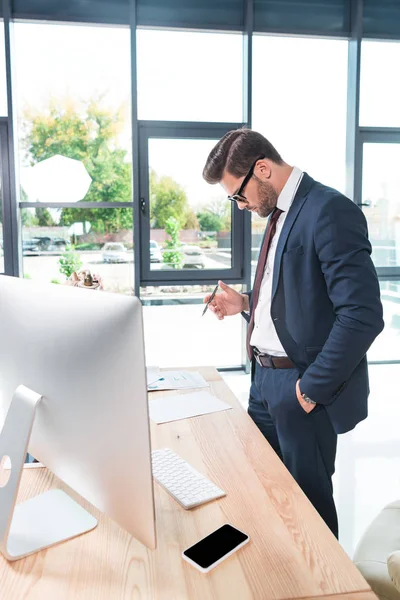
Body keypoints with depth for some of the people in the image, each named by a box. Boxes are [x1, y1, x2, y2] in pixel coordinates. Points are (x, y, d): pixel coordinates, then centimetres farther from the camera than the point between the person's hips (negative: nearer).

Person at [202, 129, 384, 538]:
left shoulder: (330, 212, -18)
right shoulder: (279, 214, 12)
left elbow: (363, 314, -24)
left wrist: (313, 386, -19)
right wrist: (244, 304, 5)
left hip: (303, 385, -9)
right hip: (265, 377, 9)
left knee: (308, 497, 9)